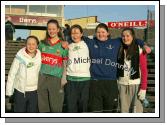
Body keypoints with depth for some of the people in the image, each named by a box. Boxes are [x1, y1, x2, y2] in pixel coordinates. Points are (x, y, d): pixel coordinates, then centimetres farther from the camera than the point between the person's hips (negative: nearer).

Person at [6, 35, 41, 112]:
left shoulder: (40, 56, -5)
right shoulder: (20, 56, -12)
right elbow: (12, 74, -6)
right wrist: (9, 90, -4)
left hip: (34, 90, 2)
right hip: (20, 90, -2)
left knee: (33, 111, 15)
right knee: (19, 111, 11)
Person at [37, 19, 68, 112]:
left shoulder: (63, 45, 2)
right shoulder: (42, 43, 10)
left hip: (55, 78, -3)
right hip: (42, 77, 3)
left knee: (56, 105, 1)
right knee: (42, 104, 9)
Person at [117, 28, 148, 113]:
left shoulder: (139, 50, -4)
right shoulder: (120, 50, 9)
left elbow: (144, 71, -5)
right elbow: (116, 68, 8)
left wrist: (143, 88, -11)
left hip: (136, 85, -4)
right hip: (122, 85, 4)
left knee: (136, 110, -6)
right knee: (124, 111, 9)